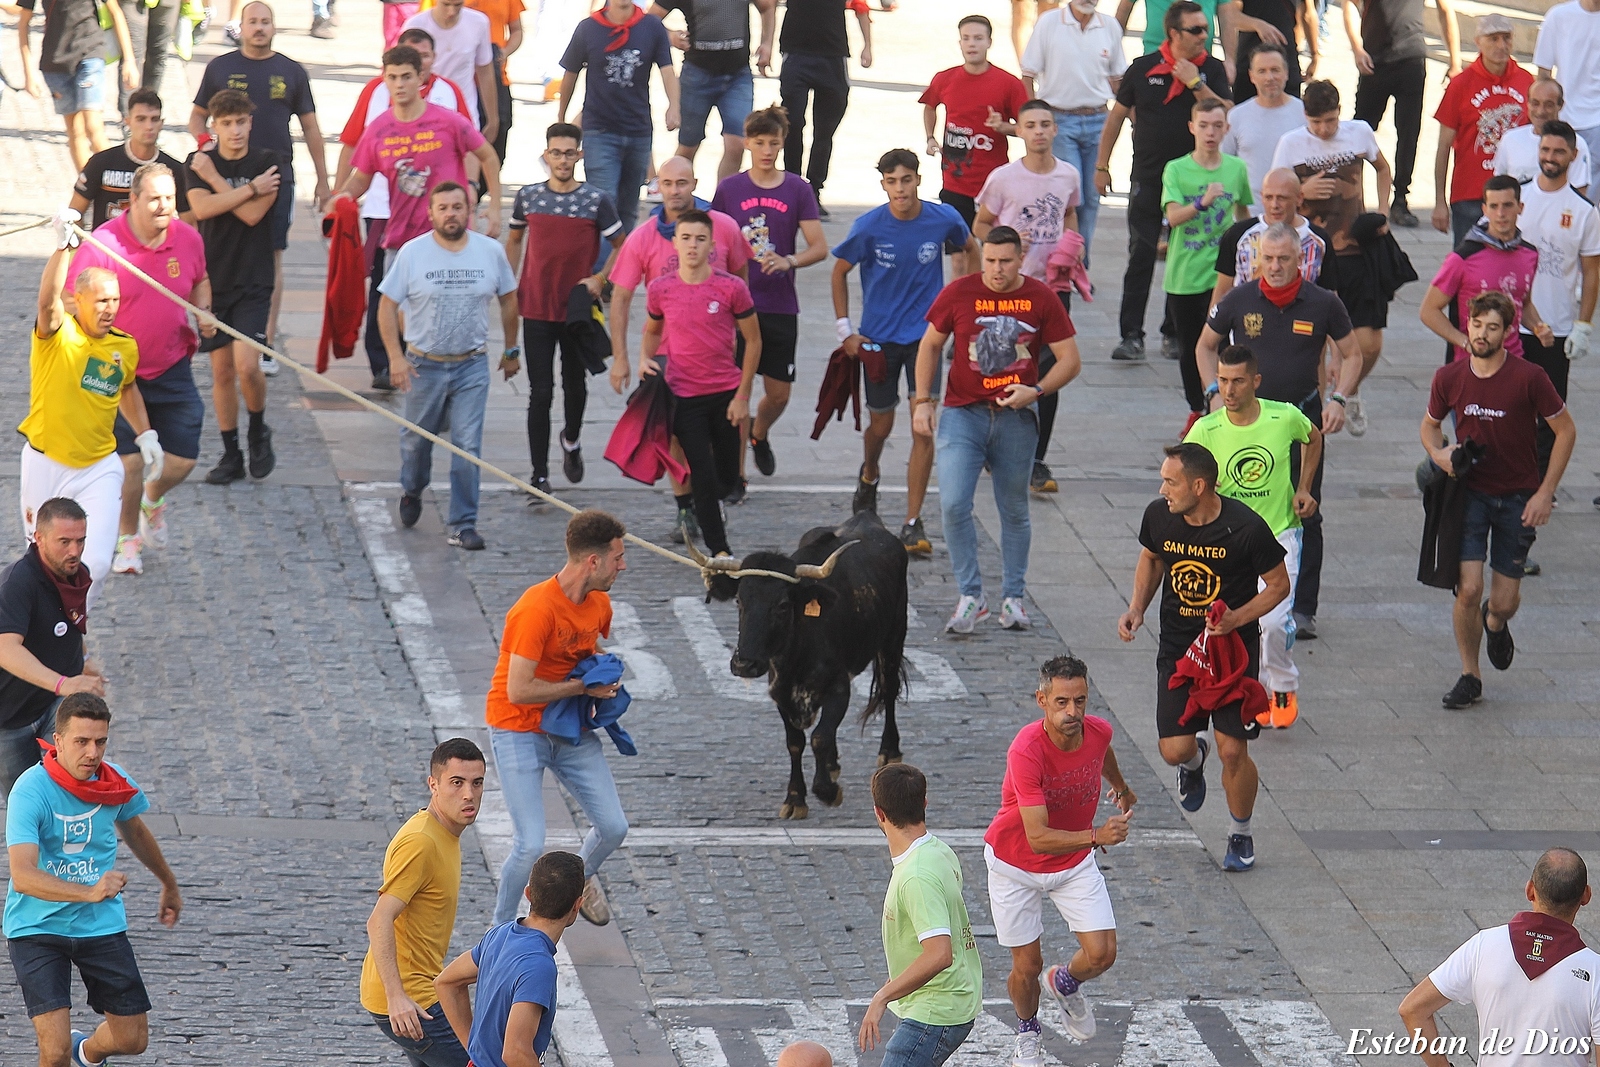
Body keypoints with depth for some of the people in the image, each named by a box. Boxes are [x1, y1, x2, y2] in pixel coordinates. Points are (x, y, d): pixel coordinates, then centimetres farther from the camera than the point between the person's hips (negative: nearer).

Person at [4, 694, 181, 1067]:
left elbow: (135, 831, 18)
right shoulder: (31, 791, -22)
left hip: (101, 925, 5)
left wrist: (170, 885, 33)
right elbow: (22, 876, -32)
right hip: (37, 927, -4)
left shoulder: (116, 782, -6)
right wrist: (90, 892, -45)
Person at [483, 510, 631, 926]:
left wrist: (604, 679, 1)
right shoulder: (538, 609, -27)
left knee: (614, 828, 5)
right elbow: (518, 691, -29)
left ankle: (582, 876, 38)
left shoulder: (600, 604, 0)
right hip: (519, 730, -7)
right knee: (530, 845, -14)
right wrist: (584, 686, -20)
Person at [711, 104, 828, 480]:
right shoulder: (729, 189, 3)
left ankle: (759, 435, 40)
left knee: (779, 394, 6)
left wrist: (788, 261, -20)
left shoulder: (798, 190, 2)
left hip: (781, 305, 1)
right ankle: (735, 473, 5)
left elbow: (819, 247, -2)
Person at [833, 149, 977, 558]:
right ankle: (868, 476, 49)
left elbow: (971, 248, 12)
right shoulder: (869, 226, -12)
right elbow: (840, 271, 3)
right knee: (881, 424, 14)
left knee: (923, 428, -10)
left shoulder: (943, 218, -10)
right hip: (878, 336, 0)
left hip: (924, 335, 0)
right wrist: (845, 329, 1)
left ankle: (913, 524, -6)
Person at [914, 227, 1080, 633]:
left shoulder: (1041, 299, -3)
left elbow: (1070, 360, 1)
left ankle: (1012, 598, 21)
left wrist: (1035, 392, -15)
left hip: (1016, 416, 1)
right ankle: (970, 596, -3)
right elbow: (930, 346, 9)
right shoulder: (959, 293, -2)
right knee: (953, 504, -13)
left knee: (1014, 510, 10)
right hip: (963, 413, 0)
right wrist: (922, 401, 3)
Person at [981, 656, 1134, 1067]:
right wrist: (1096, 835, -51)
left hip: (1075, 862, 4)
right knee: (1027, 965, 4)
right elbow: (1038, 837, -38)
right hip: (1016, 864, -4)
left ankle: (1065, 983, 28)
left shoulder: (1098, 731, -18)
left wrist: (1121, 787, 33)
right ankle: (1028, 1033, 37)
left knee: (1101, 954, -8)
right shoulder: (1025, 751, -34)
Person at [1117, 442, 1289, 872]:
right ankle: (1194, 761, 37)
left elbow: (1279, 584, -7)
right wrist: (1137, 607, -1)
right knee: (1174, 750, -4)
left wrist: (1237, 618, -22)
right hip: (1177, 645, 3)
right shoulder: (1159, 516, -9)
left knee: (1233, 751, -6)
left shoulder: (1246, 528, -21)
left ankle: (1240, 836, 20)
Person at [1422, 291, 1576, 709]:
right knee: (1468, 589, -13)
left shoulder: (1529, 378, -16)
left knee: (1504, 602, 2)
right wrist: (1437, 453, -11)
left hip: (1517, 498, -1)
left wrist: (1544, 493, -9)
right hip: (1469, 491, 1)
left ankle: (1495, 623, 42)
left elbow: (1565, 430, -5)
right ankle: (1469, 677, 7)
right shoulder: (1449, 378, -6)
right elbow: (1430, 425, 13)